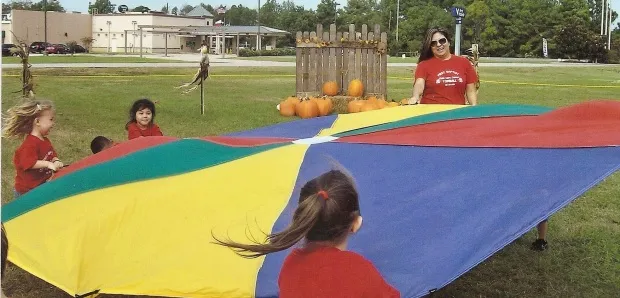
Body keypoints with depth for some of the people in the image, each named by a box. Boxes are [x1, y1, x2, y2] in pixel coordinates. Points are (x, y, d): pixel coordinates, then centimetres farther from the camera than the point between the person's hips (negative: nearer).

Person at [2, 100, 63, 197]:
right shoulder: (30, 143, -23)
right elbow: (28, 162, -32)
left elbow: (52, 155, 13)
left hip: (41, 185, 9)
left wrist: (56, 161, -10)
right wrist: (48, 164, -32)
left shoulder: (45, 140, 7)